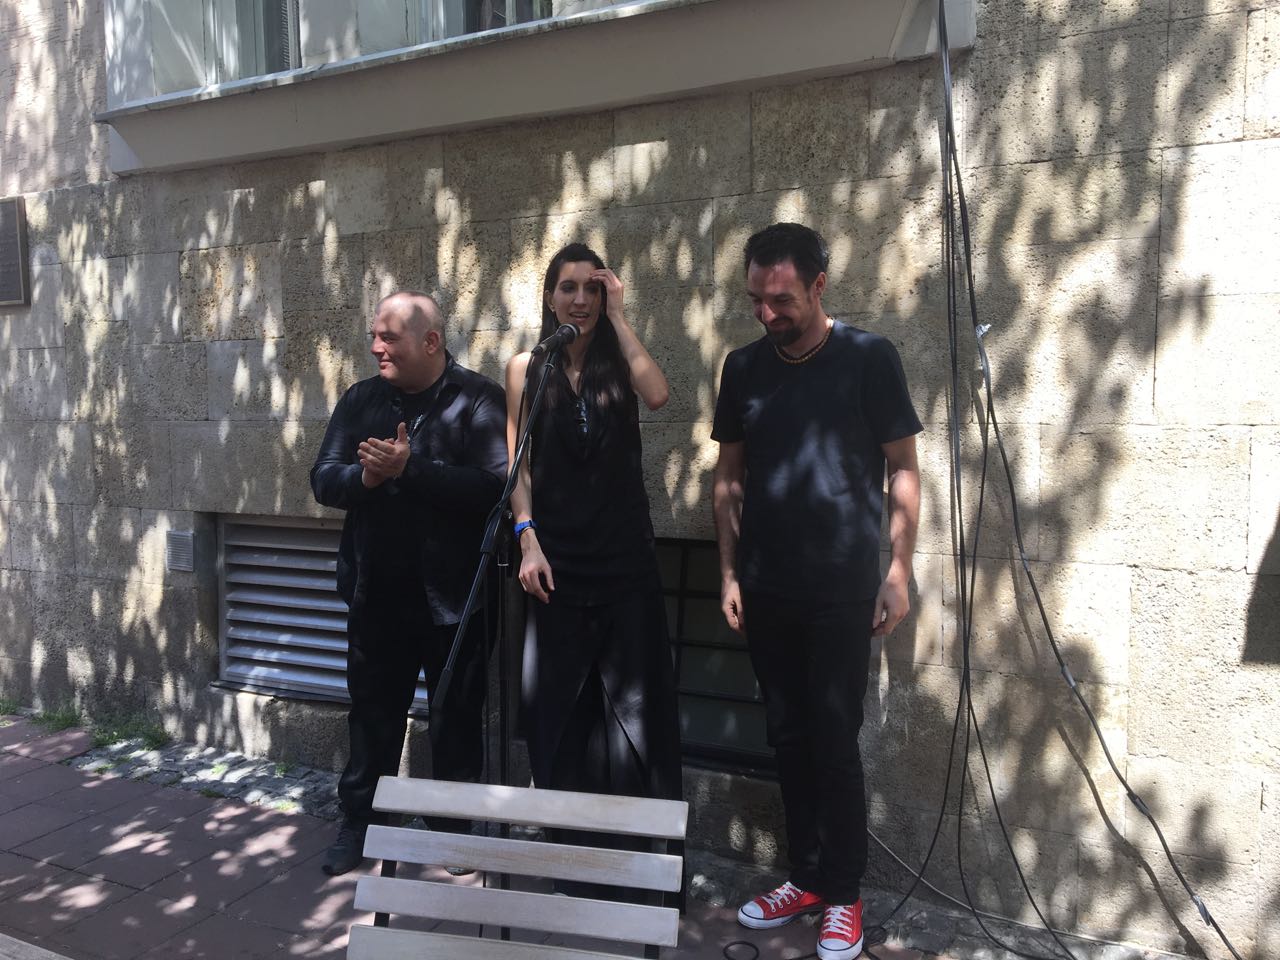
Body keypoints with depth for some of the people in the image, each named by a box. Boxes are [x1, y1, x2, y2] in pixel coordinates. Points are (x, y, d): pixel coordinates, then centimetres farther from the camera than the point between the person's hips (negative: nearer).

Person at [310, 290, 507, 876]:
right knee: (372, 715, 17)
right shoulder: (361, 400, 7)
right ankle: (359, 822, 34)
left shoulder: (478, 400, -9)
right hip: (376, 594, 4)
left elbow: (494, 484, -23)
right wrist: (364, 476, -19)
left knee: (456, 722, 11)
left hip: (452, 598, -4)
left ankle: (453, 830, 30)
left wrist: (410, 468, -24)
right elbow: (323, 479, 2)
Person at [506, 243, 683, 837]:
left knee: (634, 699, 3)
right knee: (557, 700, 7)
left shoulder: (619, 364, 7)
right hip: (557, 557, 0)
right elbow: (517, 463, 3)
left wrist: (617, 316, -8)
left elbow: (657, 395, -16)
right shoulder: (527, 368, 6)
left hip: (625, 555, 0)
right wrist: (527, 540, -7)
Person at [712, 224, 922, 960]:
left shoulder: (869, 358, -5)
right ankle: (807, 877, 28)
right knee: (788, 736, 12)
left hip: (843, 591, -4)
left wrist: (899, 571, -7)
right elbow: (730, 477, 10)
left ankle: (844, 895, 19)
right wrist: (729, 572, 5)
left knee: (835, 740, 3)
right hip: (767, 591, 4)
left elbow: (903, 470, -2)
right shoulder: (745, 367, 6)